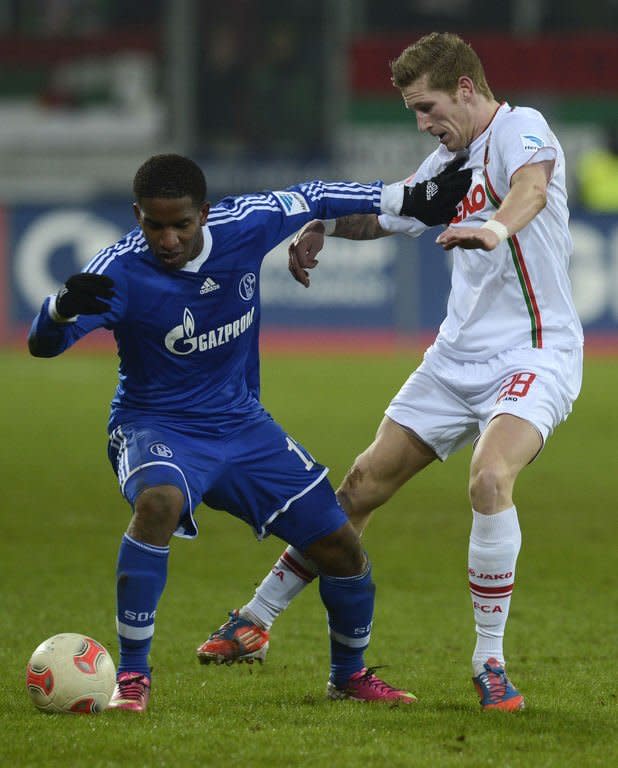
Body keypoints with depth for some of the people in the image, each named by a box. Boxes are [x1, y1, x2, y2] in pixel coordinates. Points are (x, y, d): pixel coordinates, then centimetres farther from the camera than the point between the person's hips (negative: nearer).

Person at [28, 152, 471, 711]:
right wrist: (64, 305, -55)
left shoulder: (244, 225, -12)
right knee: (158, 502, -39)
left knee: (342, 549, 2)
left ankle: (350, 674, 31)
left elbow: (313, 199, 8)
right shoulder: (122, 270, -23)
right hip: (157, 428, -5)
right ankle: (132, 676, -26)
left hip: (242, 424, 5)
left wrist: (411, 201, 15)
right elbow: (43, 344, -32)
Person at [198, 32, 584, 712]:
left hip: (533, 354, -8)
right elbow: (382, 213, 33)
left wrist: (498, 227, -57)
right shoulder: (448, 164, 14)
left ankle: (489, 662, -19)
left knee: (490, 478, -31)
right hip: (458, 356, 8)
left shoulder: (519, 129, -11)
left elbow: (532, 181, -36)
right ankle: (254, 622, 22)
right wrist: (323, 222, 13)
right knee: (363, 485, 9)